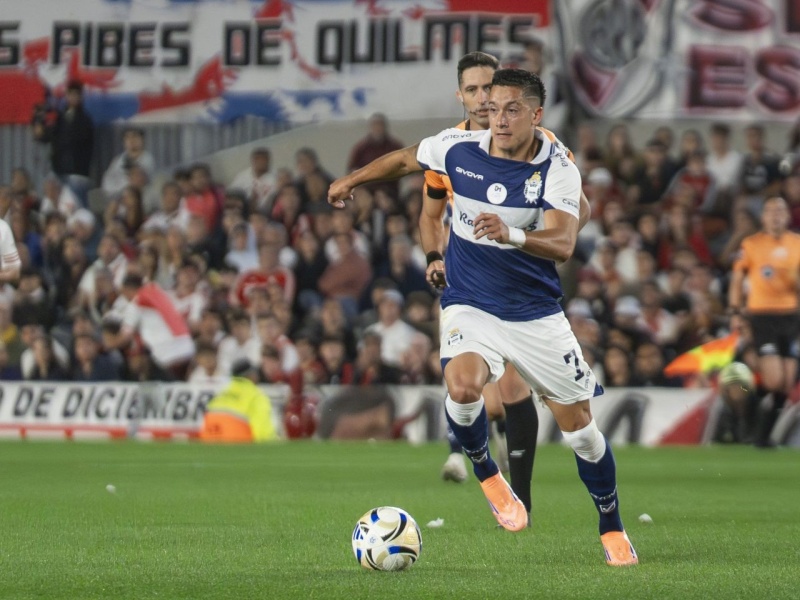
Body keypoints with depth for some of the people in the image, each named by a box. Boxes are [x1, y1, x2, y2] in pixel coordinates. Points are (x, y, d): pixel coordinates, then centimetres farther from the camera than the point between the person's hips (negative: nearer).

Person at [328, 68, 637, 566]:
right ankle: (486, 474, 0)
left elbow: (563, 244, -30)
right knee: (463, 386, -30)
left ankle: (613, 531, 26)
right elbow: (405, 159, 14)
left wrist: (512, 235, -48)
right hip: (469, 306, 1)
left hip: (537, 314, -1)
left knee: (580, 427, 3)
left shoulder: (558, 167, -16)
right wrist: (354, 179, 26)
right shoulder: (459, 148, -9)